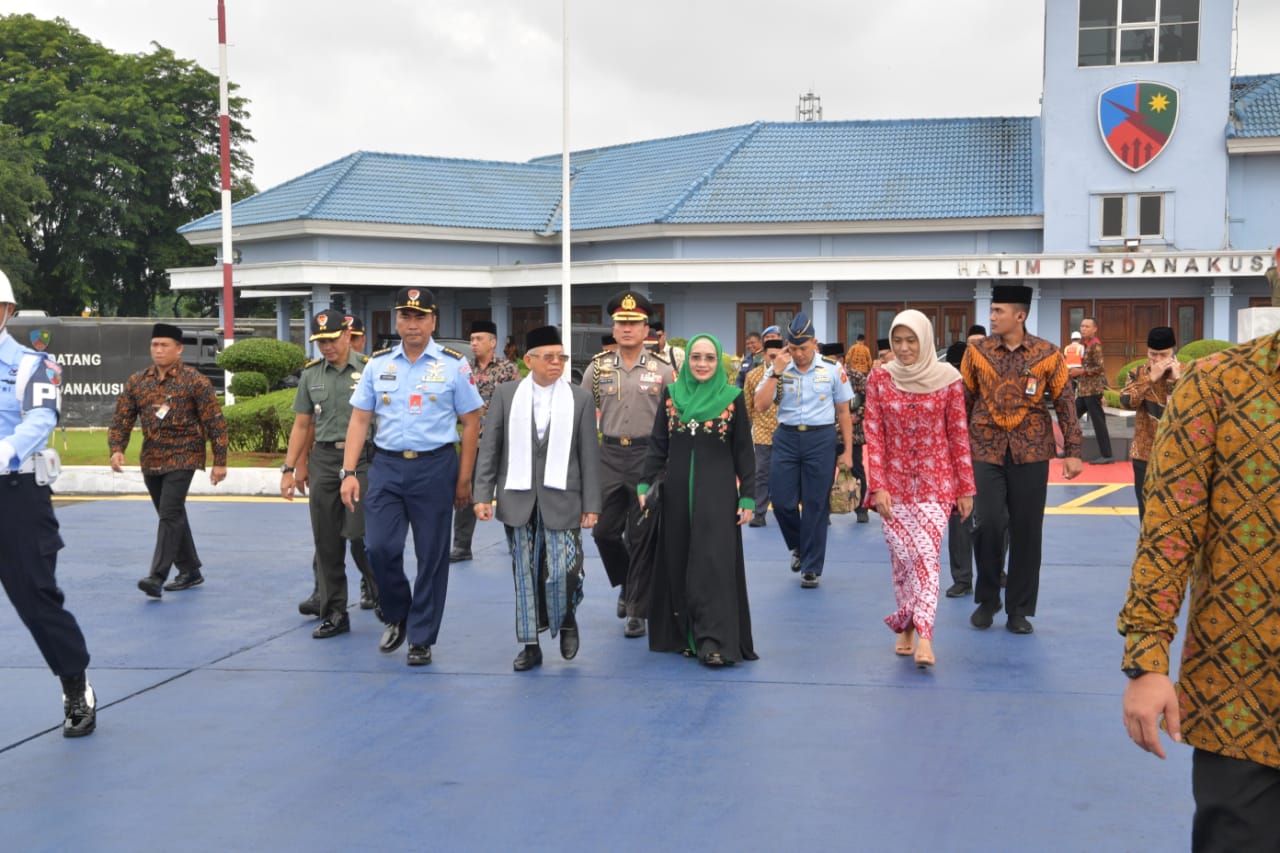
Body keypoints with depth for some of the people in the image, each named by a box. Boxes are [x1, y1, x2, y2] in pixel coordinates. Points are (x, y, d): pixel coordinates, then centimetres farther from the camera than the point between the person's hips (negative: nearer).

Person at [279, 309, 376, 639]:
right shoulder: (311, 374, 10)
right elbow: (301, 425, 14)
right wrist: (289, 468, 8)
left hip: (362, 459, -4)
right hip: (323, 460, 4)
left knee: (360, 536, -10)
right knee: (327, 542, 6)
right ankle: (334, 614, 15)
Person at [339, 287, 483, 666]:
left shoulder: (453, 365, -1)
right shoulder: (378, 364, 7)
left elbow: (471, 423, 1)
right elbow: (359, 420, 7)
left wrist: (463, 480, -2)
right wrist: (349, 472, -2)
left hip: (434, 467, -2)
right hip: (386, 466, 2)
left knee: (431, 554, 4)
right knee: (379, 547, -5)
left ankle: (421, 638, 17)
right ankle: (396, 617, 22)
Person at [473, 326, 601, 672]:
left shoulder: (580, 398, 3)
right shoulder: (506, 394, 5)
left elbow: (589, 455, 2)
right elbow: (489, 448, 5)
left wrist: (591, 505, -2)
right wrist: (483, 494, -3)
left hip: (561, 500, -1)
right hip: (518, 500, 1)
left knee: (563, 571, -10)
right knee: (525, 575, 7)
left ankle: (567, 619, 21)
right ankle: (531, 645, 18)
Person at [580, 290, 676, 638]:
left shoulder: (662, 369, -1)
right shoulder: (598, 367, 4)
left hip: (647, 456, -2)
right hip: (609, 456, 2)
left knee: (641, 537, 0)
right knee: (603, 531, 4)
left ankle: (636, 611, 9)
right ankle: (627, 584, 31)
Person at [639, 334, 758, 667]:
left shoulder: (732, 397, 0)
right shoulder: (671, 394, 6)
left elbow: (743, 451, 1)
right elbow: (658, 445, 9)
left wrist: (748, 496, -3)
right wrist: (645, 484, 0)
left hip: (717, 491, -3)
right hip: (676, 491, 3)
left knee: (714, 562, -9)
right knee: (678, 562, 5)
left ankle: (714, 640, -10)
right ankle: (684, 635, 14)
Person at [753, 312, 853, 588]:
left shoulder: (833, 369, -2)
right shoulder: (778, 369, 2)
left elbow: (843, 412, 4)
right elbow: (760, 405, -9)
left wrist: (848, 452, 3)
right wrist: (777, 371, -16)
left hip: (821, 438, -2)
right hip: (786, 437, 2)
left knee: (816, 504, 2)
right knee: (782, 501, 0)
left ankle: (811, 567, 15)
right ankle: (798, 546, 31)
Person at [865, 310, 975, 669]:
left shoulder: (948, 379, -3)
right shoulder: (879, 379, 0)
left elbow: (958, 435, 1)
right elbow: (873, 437, -1)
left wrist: (966, 488, 2)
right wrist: (877, 486, -8)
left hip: (936, 481, -1)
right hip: (895, 482, 1)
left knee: (927, 555, -12)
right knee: (901, 557, 2)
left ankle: (922, 636, -14)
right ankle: (906, 628, 19)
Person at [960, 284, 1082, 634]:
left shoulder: (1047, 354, -2)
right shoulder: (977, 352, 0)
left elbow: (1065, 403, 2)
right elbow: (964, 402, 6)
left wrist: (1073, 452, -2)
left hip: (1031, 452, 0)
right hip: (986, 451, 0)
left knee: (1026, 531, 3)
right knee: (989, 524, -7)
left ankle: (1019, 609, 14)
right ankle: (987, 599, 14)